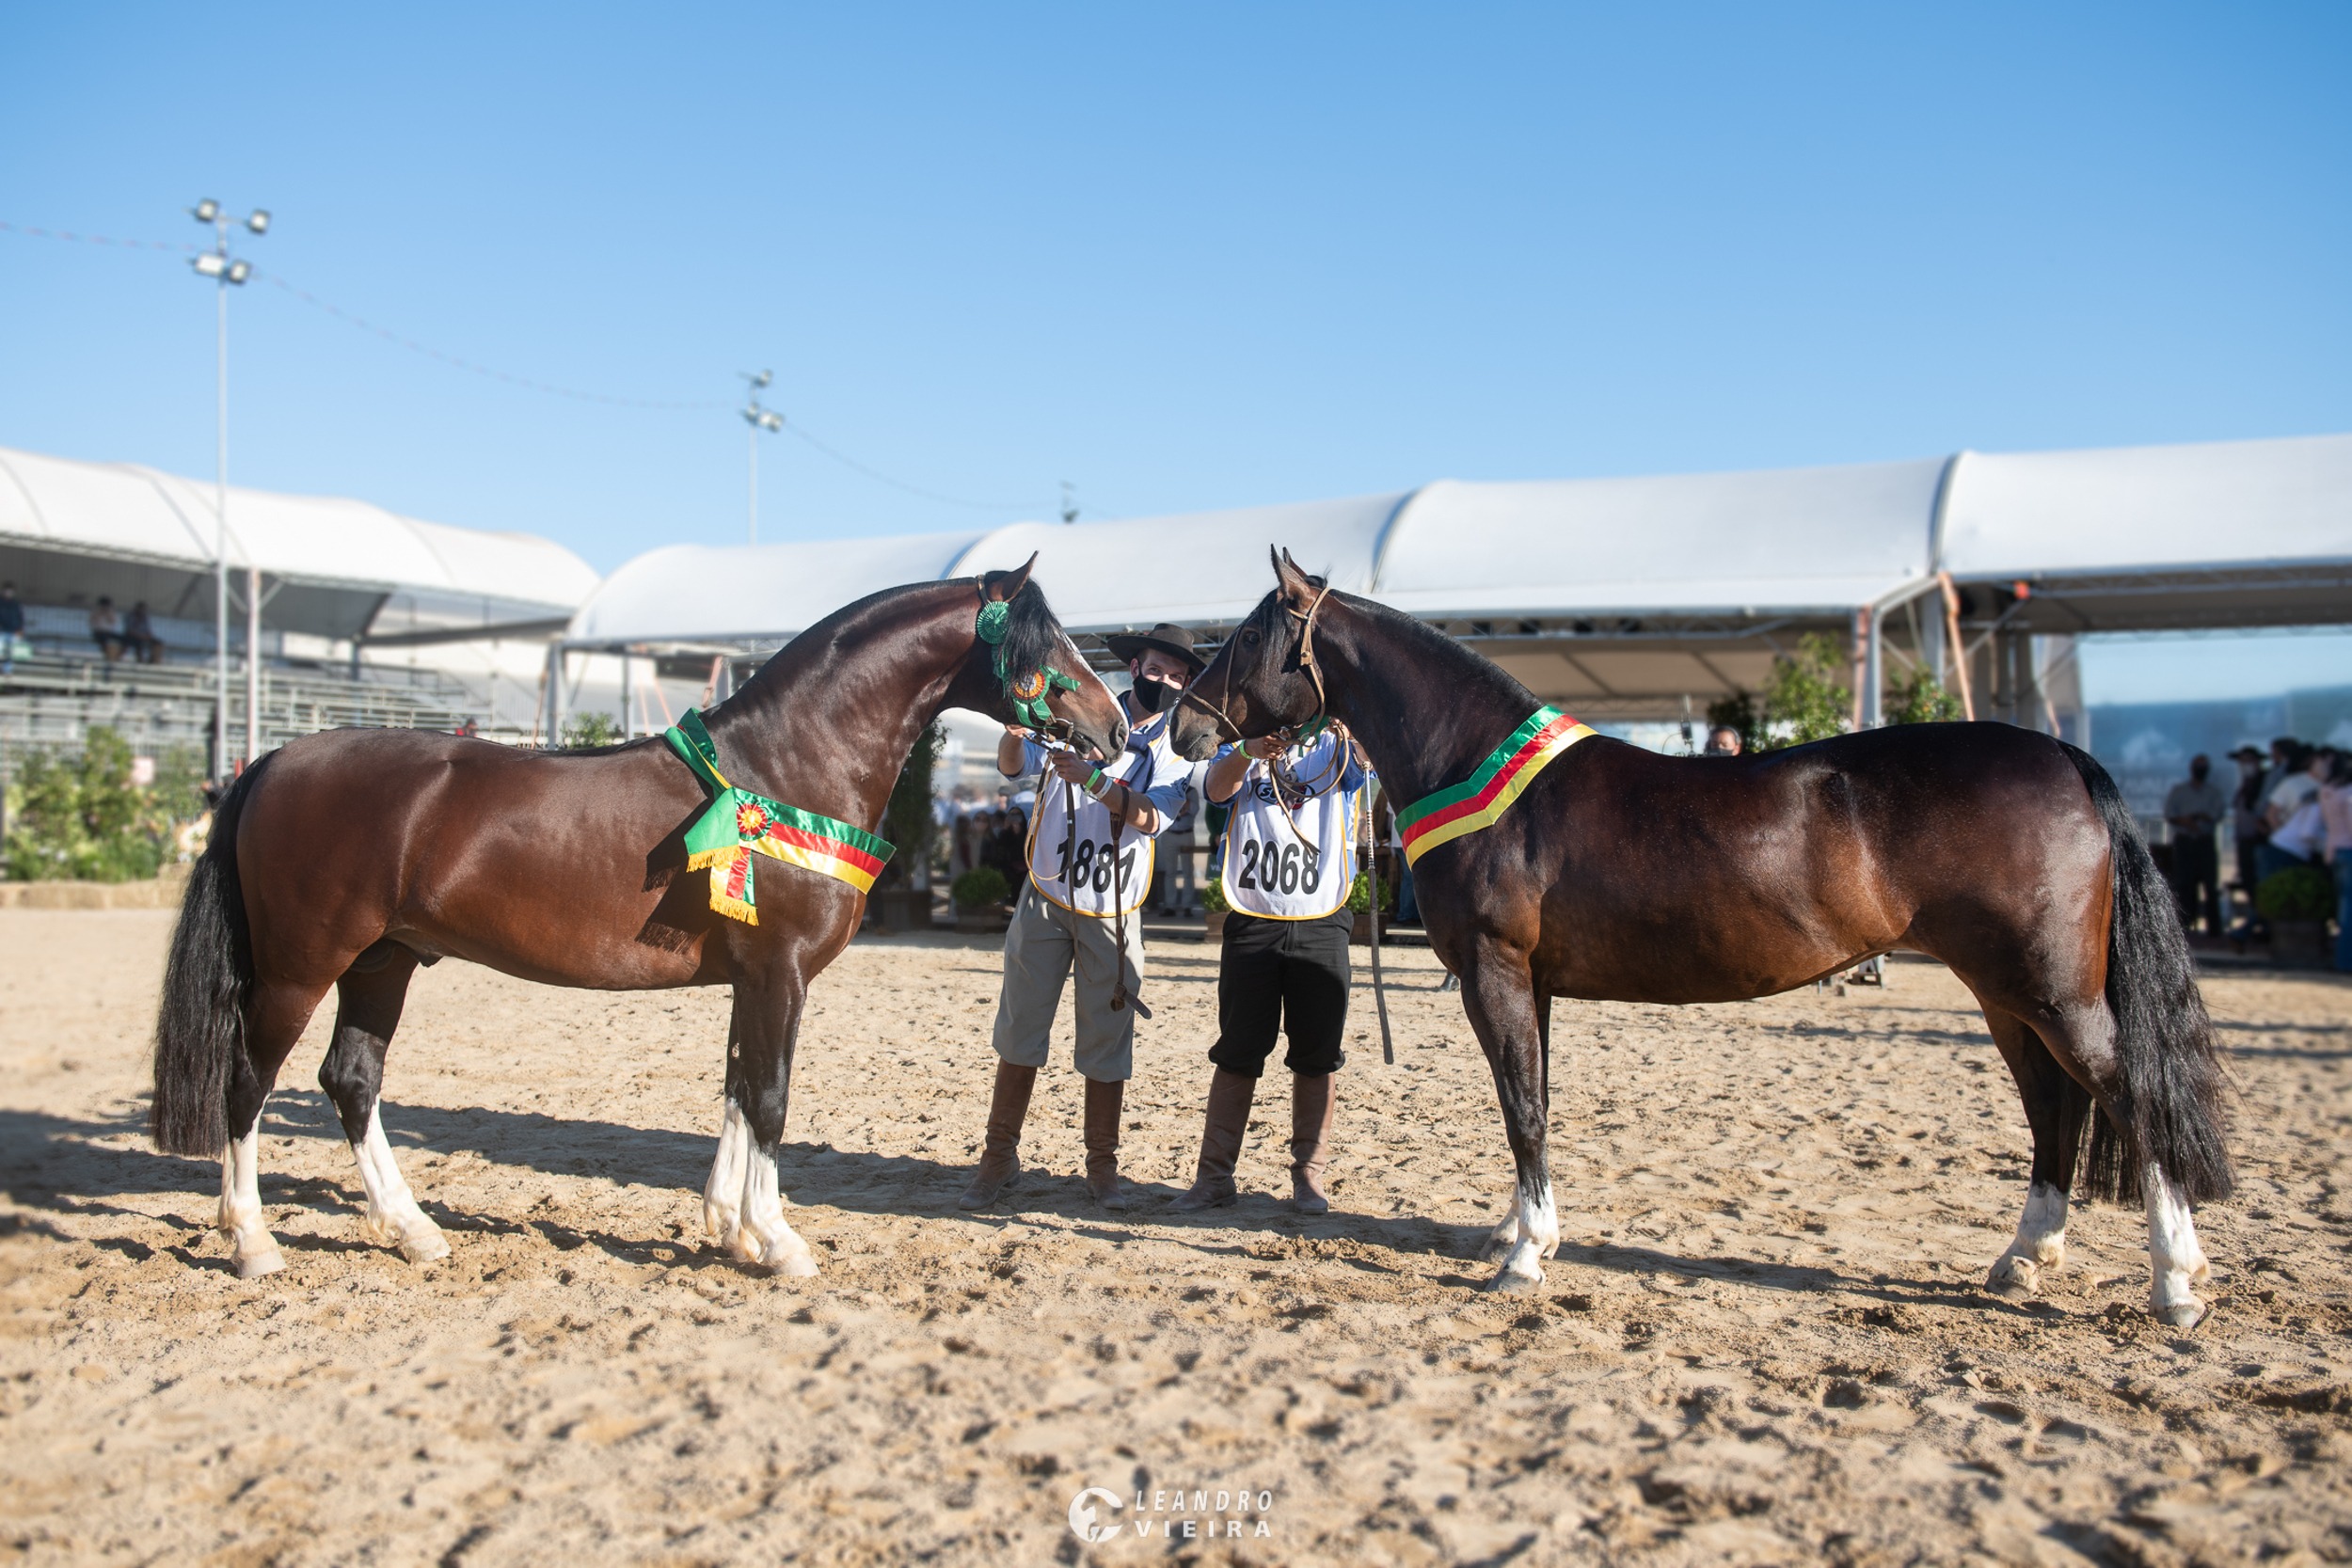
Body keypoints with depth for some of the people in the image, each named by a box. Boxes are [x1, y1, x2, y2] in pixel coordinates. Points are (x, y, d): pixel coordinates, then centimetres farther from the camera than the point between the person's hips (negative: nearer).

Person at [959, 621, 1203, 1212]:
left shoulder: (1177, 750, 1)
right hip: (1045, 901, 0)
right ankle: (999, 1156, 15)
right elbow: (1012, 765, -9)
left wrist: (1093, 777, -33)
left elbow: (1152, 817, -17)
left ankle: (1102, 1167, 17)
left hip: (1113, 916, 0)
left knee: (1108, 1046, 4)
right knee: (1018, 1034, 4)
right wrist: (1015, 729, -32)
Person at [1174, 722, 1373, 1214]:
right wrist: (1251, 750, -32)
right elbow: (1217, 787, -11)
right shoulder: (1243, 749, 11)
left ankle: (1309, 1175, 14)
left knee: (1317, 1057, 3)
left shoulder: (1338, 748, 9)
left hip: (1322, 927, 0)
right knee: (1237, 1054, 2)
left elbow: (1371, 757, -13)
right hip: (1252, 926, 0)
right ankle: (1214, 1176, 8)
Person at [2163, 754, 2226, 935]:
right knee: (2183, 884, -4)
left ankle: (2214, 927, -4)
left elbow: (2216, 815, -3)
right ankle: (2184, 925, -2)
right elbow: (2170, 816, 1)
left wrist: (2193, 816, -15)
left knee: (2210, 884, -5)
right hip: (2183, 842, 0)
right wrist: (2186, 822, -17)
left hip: (2205, 843, 0)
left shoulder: (2214, 791, 13)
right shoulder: (2178, 791, 13)